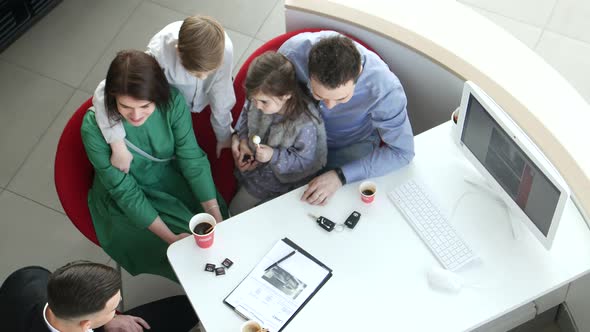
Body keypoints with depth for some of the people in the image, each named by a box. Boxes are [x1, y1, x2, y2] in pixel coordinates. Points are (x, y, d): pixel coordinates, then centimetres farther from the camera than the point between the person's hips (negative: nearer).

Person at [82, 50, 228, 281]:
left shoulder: (172, 101, -23)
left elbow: (192, 159, -15)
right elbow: (124, 191, -22)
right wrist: (171, 238, -27)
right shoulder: (94, 127, -29)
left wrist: (217, 218, -19)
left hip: (170, 178, 3)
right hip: (123, 200, -3)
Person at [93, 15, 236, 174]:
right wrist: (119, 147, -51)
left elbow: (222, 99, -24)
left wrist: (224, 136, -9)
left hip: (203, 99, 1)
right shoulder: (159, 52, -46)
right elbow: (104, 92, -46)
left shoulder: (224, 48, -42)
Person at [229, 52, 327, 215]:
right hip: (253, 164, 5)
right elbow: (245, 116, 3)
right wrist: (243, 140, -14)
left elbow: (306, 162, -25)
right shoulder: (259, 99, -22)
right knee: (234, 210, 23)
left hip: (280, 182, -5)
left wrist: (274, 156, -36)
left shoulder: (305, 124, -38)